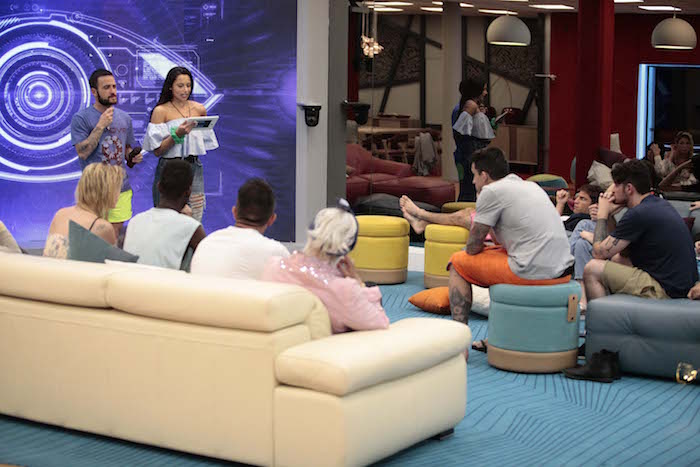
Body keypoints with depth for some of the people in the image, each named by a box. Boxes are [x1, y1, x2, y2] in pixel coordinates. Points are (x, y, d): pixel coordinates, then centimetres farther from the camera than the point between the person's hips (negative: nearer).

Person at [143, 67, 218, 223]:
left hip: (194, 168, 4)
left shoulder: (199, 109, 9)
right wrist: (177, 134, -18)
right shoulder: (161, 111, -3)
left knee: (195, 220, -1)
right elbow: (157, 150, -8)